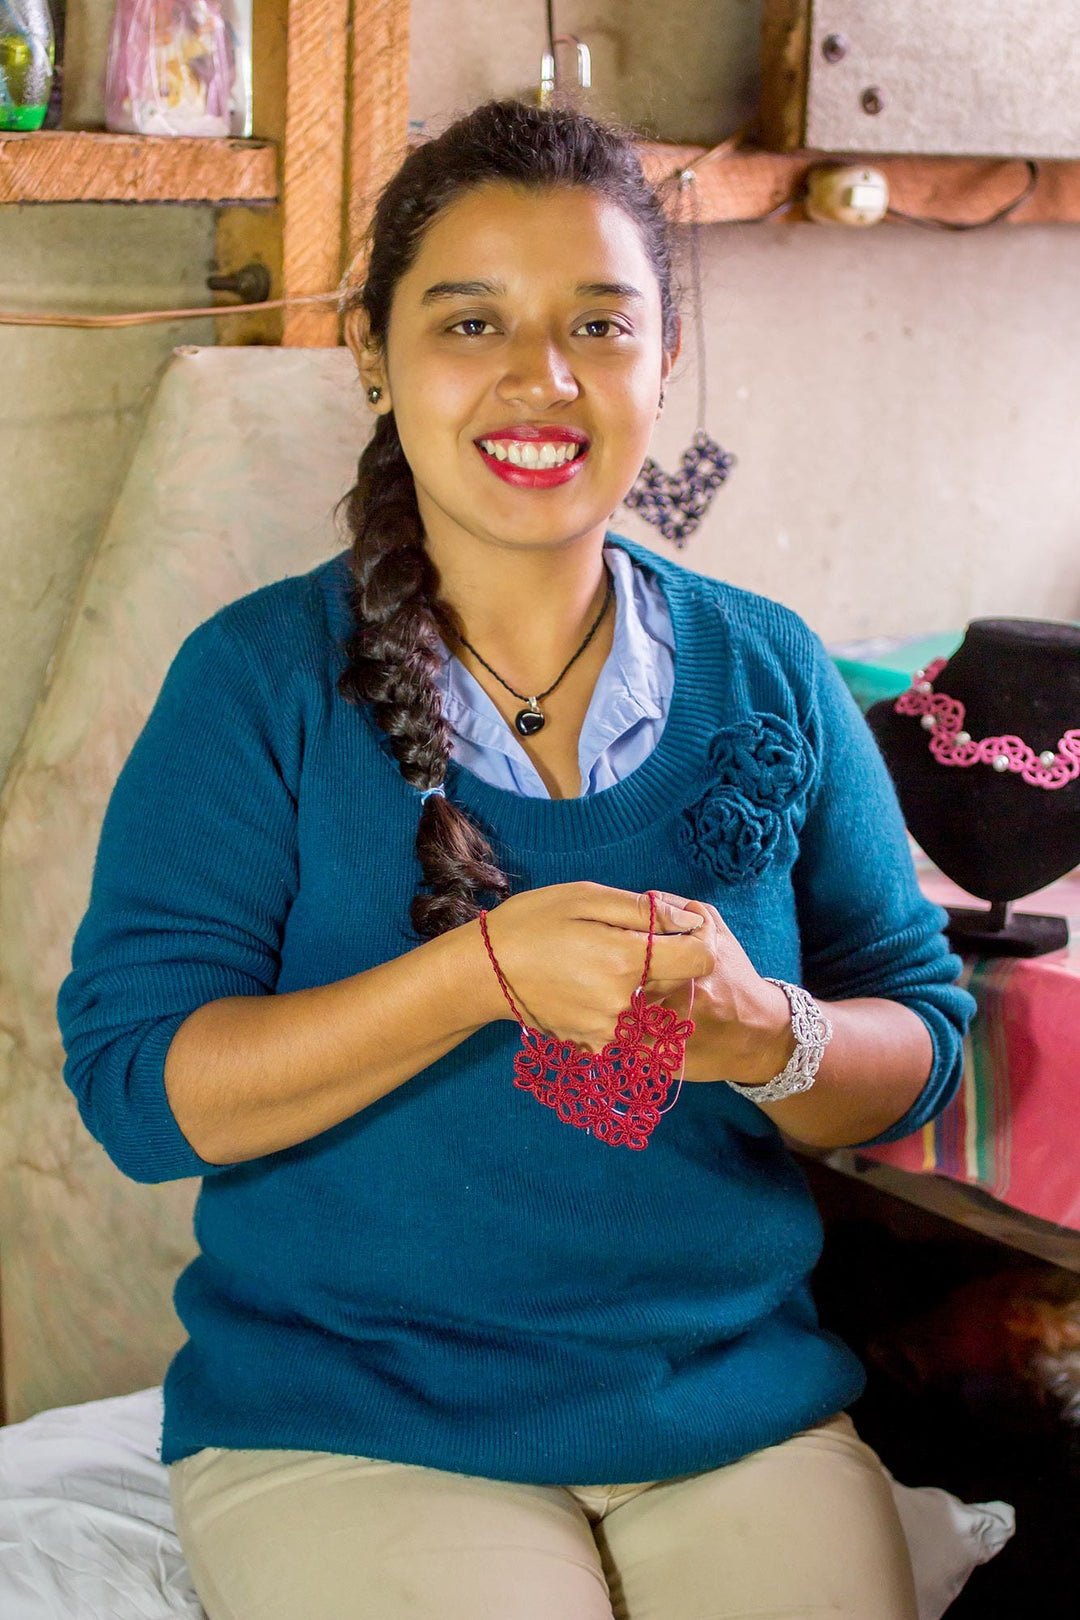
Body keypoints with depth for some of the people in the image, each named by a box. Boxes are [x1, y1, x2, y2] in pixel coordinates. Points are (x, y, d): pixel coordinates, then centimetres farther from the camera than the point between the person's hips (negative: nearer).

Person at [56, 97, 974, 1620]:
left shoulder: (772, 674, 5)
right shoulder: (261, 678, -4)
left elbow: (923, 1046, 5)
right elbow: (134, 1079, -12)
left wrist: (769, 1036, -18)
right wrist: (485, 972, -24)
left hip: (744, 1411, 3)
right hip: (346, 1423, -2)